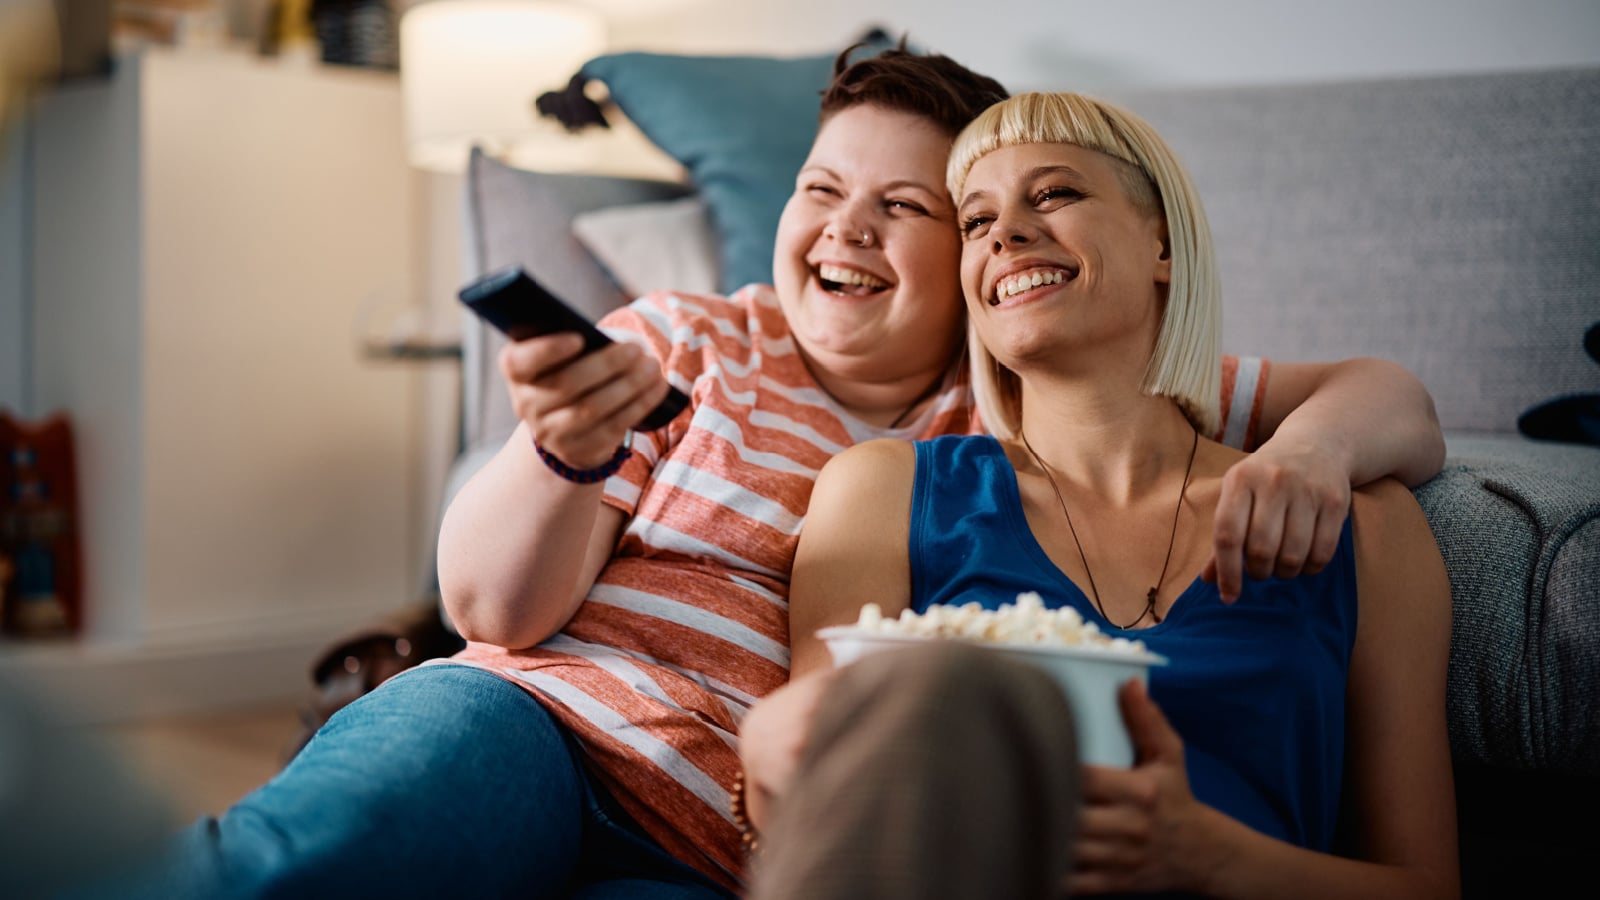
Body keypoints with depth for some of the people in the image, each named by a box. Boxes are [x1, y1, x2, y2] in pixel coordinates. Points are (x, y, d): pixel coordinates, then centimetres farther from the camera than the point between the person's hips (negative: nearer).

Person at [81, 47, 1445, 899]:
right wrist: (568, 451, -20)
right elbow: (492, 609, 2)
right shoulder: (686, 344, 11)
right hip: (532, 729, 0)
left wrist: (1313, 442, -12)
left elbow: (1390, 400, 13)